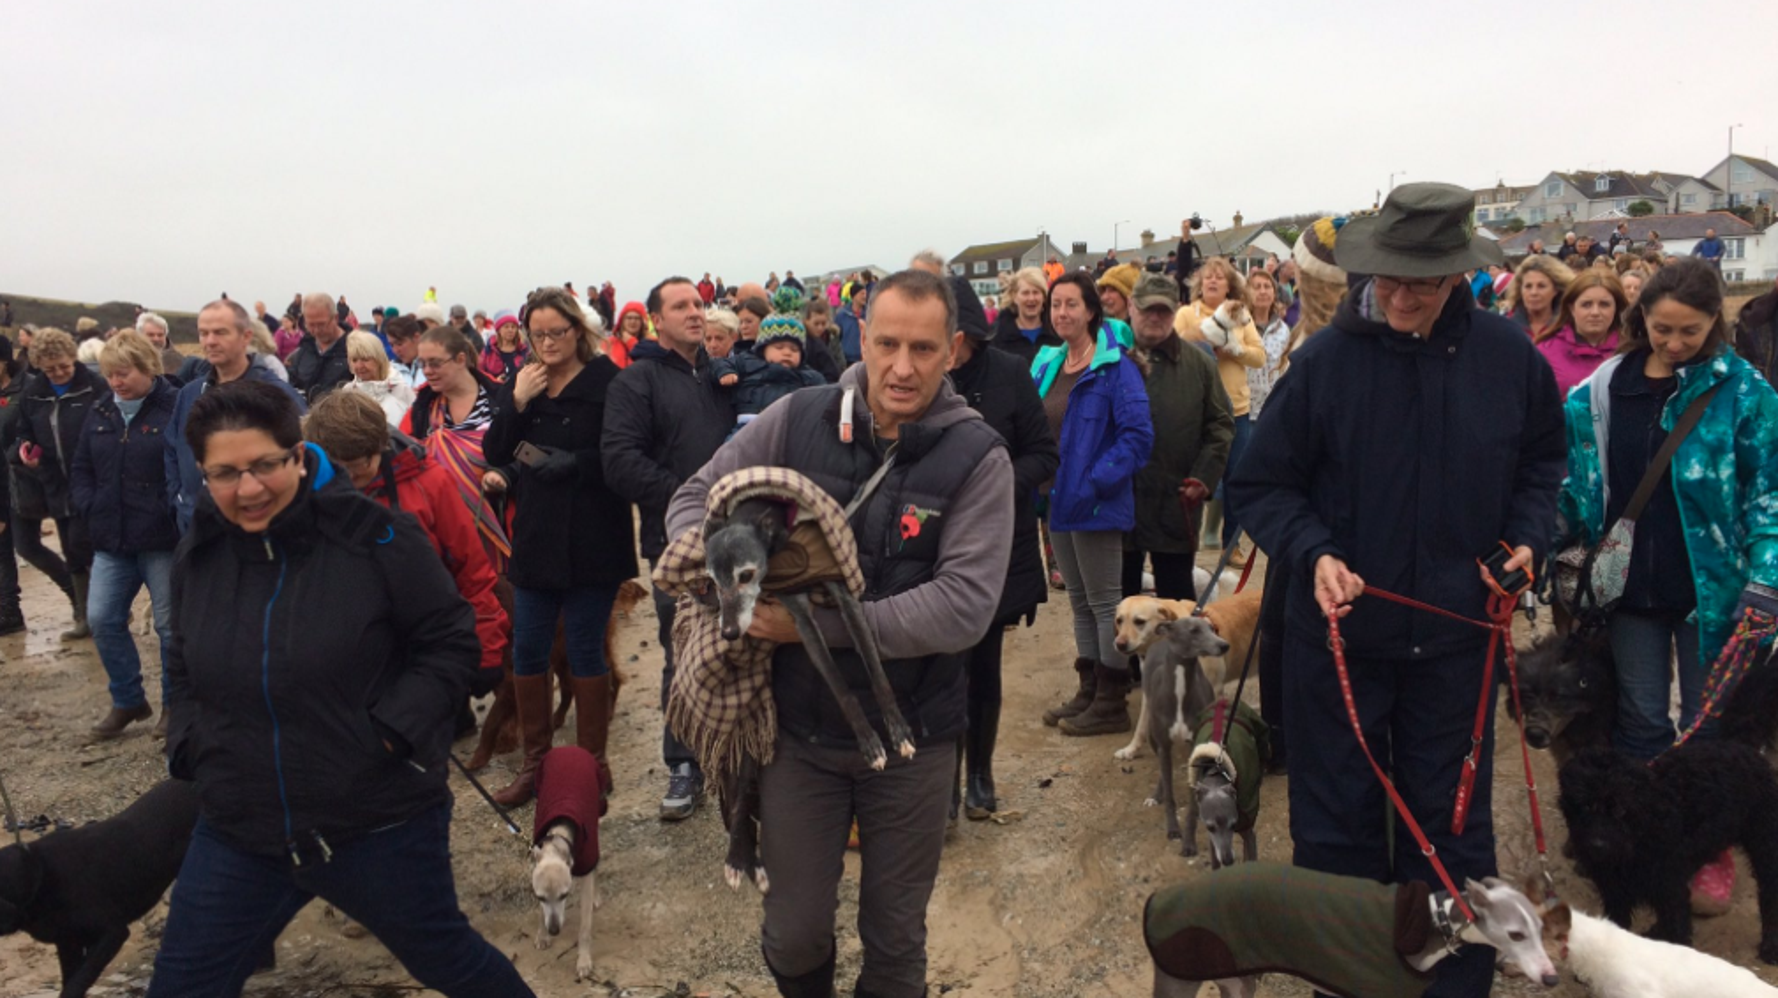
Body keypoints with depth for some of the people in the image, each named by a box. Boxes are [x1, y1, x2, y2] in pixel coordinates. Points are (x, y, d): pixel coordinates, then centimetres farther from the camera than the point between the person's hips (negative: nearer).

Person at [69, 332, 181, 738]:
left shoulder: (176, 408, -10)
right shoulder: (101, 412, 10)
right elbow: (81, 469, 17)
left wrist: (172, 514, -17)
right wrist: (91, 508, 2)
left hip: (163, 540, -6)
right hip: (112, 540, 6)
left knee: (170, 624, 4)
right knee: (102, 619, 6)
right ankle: (128, 700, 23)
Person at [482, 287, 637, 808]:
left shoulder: (607, 381, -7)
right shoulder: (519, 383, 9)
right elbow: (494, 453, 4)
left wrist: (576, 462, -23)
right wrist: (517, 403, -9)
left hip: (592, 541, -5)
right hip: (534, 537, 5)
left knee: (586, 649, 5)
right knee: (527, 649, 10)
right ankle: (534, 760, 24)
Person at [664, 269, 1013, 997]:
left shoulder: (977, 456, -14)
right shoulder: (795, 420, -8)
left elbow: (963, 607, -23)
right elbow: (694, 499, 3)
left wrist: (815, 623, -25)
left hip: (912, 738, -1)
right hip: (800, 726, 2)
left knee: (895, 937, 19)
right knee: (793, 933, 18)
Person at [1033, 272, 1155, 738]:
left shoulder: (1115, 368, -13)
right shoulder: (1047, 366, 10)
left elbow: (1138, 434, -19)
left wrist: (1097, 481, -22)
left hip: (1095, 506, -8)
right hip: (1059, 501, 8)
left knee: (1104, 602, 1)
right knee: (1079, 600, 15)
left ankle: (1112, 703, 12)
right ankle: (1089, 690, 27)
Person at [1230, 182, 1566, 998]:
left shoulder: (1509, 357, -5)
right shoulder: (1325, 359, -12)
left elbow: (1542, 462, 13)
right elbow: (1260, 485, -5)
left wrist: (1527, 536, -4)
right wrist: (1313, 552, -21)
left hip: (1455, 631, 2)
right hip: (1339, 628, -1)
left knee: (1452, 823, 15)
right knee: (1337, 823, 12)